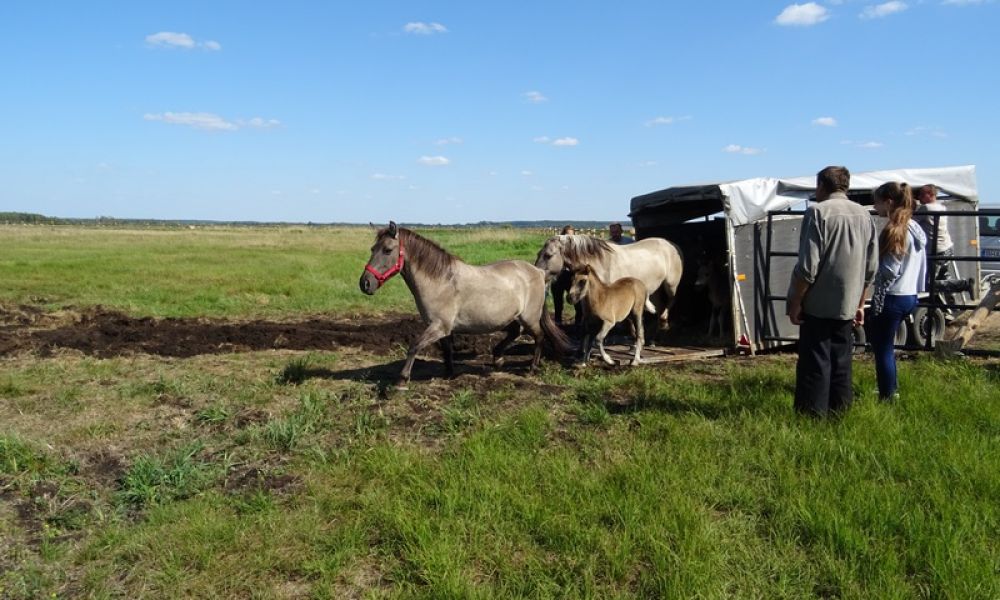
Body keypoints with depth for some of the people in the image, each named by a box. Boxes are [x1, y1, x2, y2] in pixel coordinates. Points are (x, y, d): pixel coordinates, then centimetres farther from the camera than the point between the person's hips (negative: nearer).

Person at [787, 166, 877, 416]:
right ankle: (839, 414, 19)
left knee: (815, 363, -1)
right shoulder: (864, 215, 11)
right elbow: (870, 269, 14)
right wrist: (860, 304, 21)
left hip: (818, 304, -6)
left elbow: (808, 266, -16)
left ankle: (812, 415, 1)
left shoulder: (818, 212, -10)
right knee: (841, 363, 13)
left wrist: (795, 302, -9)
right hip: (847, 305, 6)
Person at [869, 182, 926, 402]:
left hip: (892, 297, -9)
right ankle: (892, 391, 29)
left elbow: (889, 271, -18)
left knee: (882, 348, 2)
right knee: (886, 346, 20)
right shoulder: (915, 228, 11)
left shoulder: (894, 230, -16)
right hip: (910, 296, 9)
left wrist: (877, 302, -14)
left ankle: (887, 398, 9)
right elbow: (917, 267, 15)